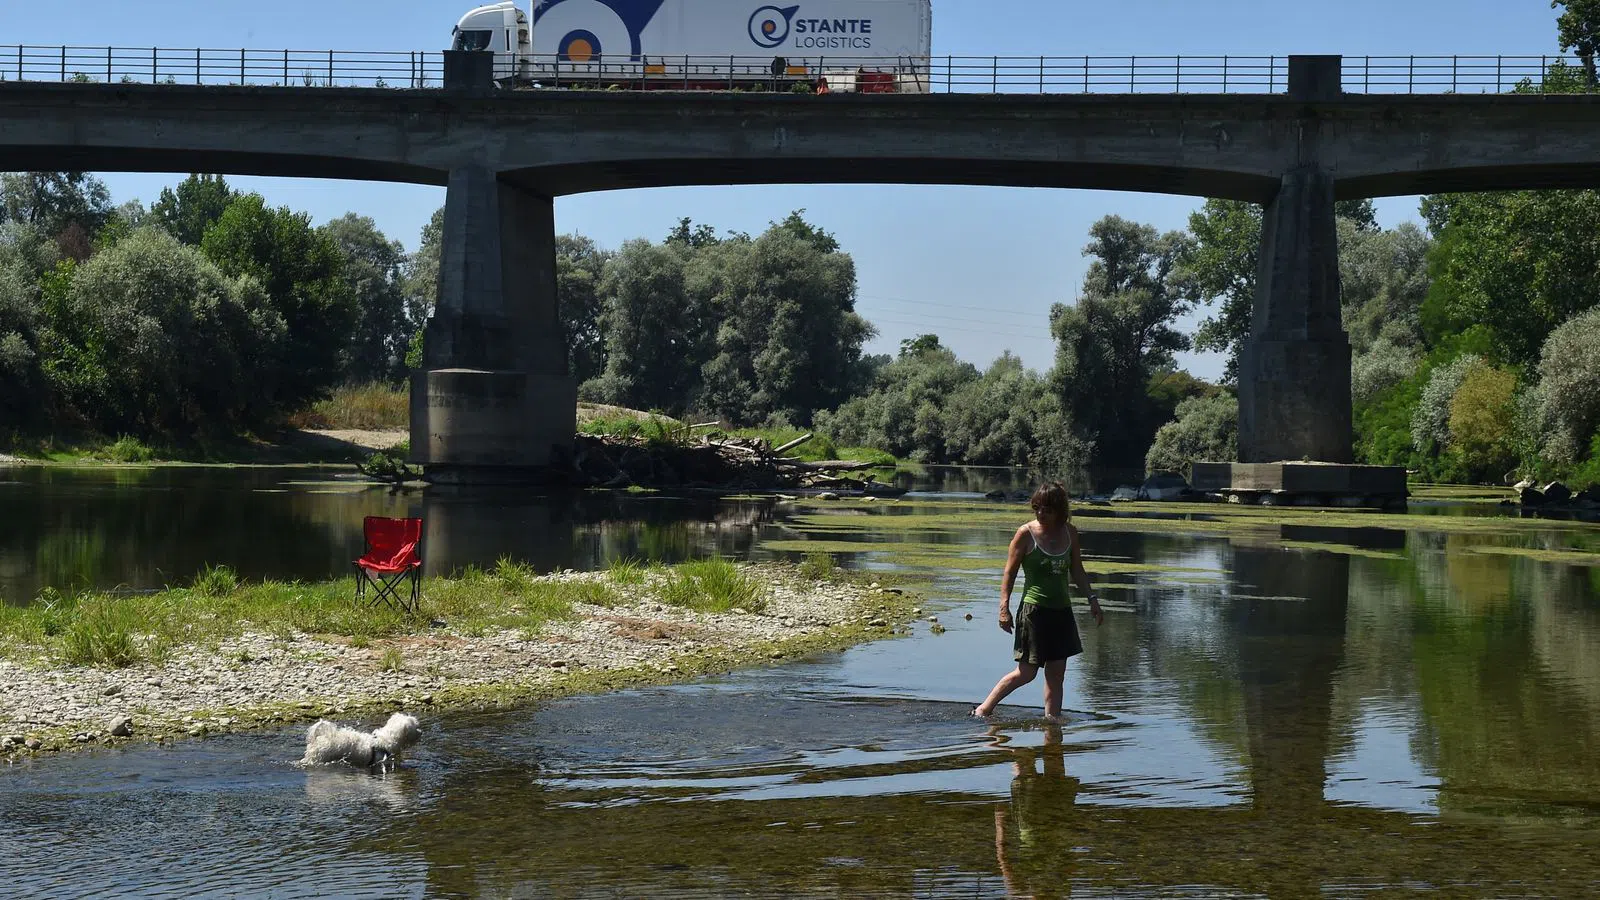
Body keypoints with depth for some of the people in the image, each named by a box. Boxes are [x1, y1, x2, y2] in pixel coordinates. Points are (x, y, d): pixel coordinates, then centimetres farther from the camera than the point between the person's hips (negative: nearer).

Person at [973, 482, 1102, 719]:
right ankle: (983, 709, 8)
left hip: (1062, 610, 5)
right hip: (1034, 609, -5)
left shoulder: (1070, 533, 6)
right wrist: (1004, 608, -11)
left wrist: (1092, 599, 9)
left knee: (1056, 673, 6)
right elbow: (1010, 572, -5)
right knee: (1026, 672, -4)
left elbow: (1077, 571, 16)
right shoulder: (1026, 534, -8)